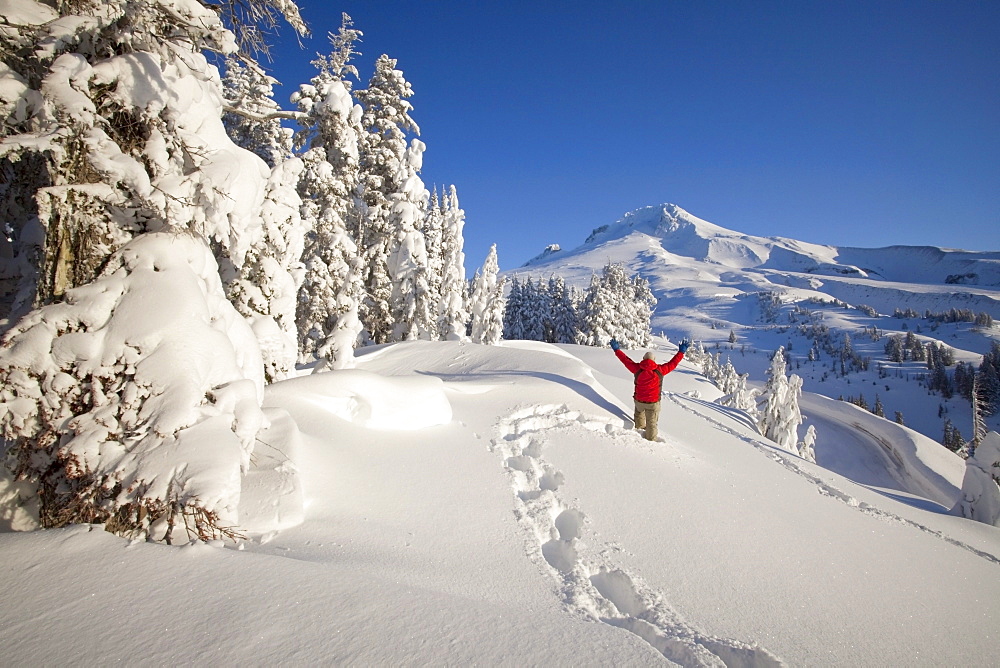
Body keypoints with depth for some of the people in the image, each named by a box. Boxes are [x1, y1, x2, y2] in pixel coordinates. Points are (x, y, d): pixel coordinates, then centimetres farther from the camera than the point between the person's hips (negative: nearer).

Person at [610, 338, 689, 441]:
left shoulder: (637, 369, -11)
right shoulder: (660, 370, -14)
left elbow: (626, 360, -1)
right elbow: (673, 363, -4)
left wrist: (617, 350, 11)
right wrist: (681, 352, 7)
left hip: (639, 401, 2)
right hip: (653, 402, -2)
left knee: (639, 414, 32)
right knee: (651, 423, 12)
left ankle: (640, 428, 53)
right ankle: (650, 440, 24)